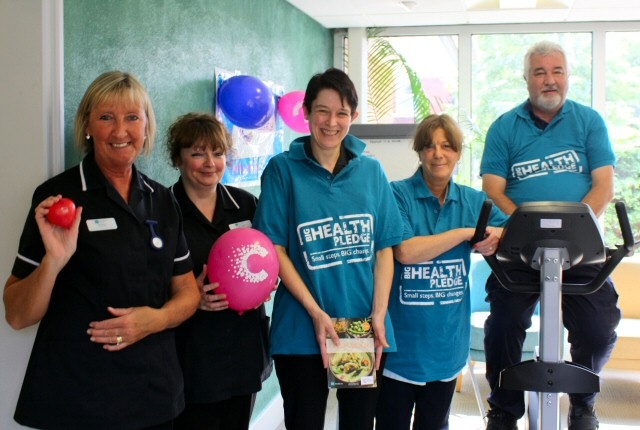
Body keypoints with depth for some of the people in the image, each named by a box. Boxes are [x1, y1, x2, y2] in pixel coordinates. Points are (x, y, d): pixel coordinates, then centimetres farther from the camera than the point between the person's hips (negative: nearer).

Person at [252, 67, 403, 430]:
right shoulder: (283, 169, -1)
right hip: (302, 332, -2)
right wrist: (315, 312, -13)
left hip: (367, 331, 3)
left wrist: (379, 314, -6)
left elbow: (384, 248, 5)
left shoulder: (371, 171, 7)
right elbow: (275, 250, -5)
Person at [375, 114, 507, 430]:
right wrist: (466, 232, -17)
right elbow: (405, 251, -23)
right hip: (401, 341, -5)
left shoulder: (474, 201, 6)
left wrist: (495, 238, -17)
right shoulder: (398, 195, -10)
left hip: (447, 340, 5)